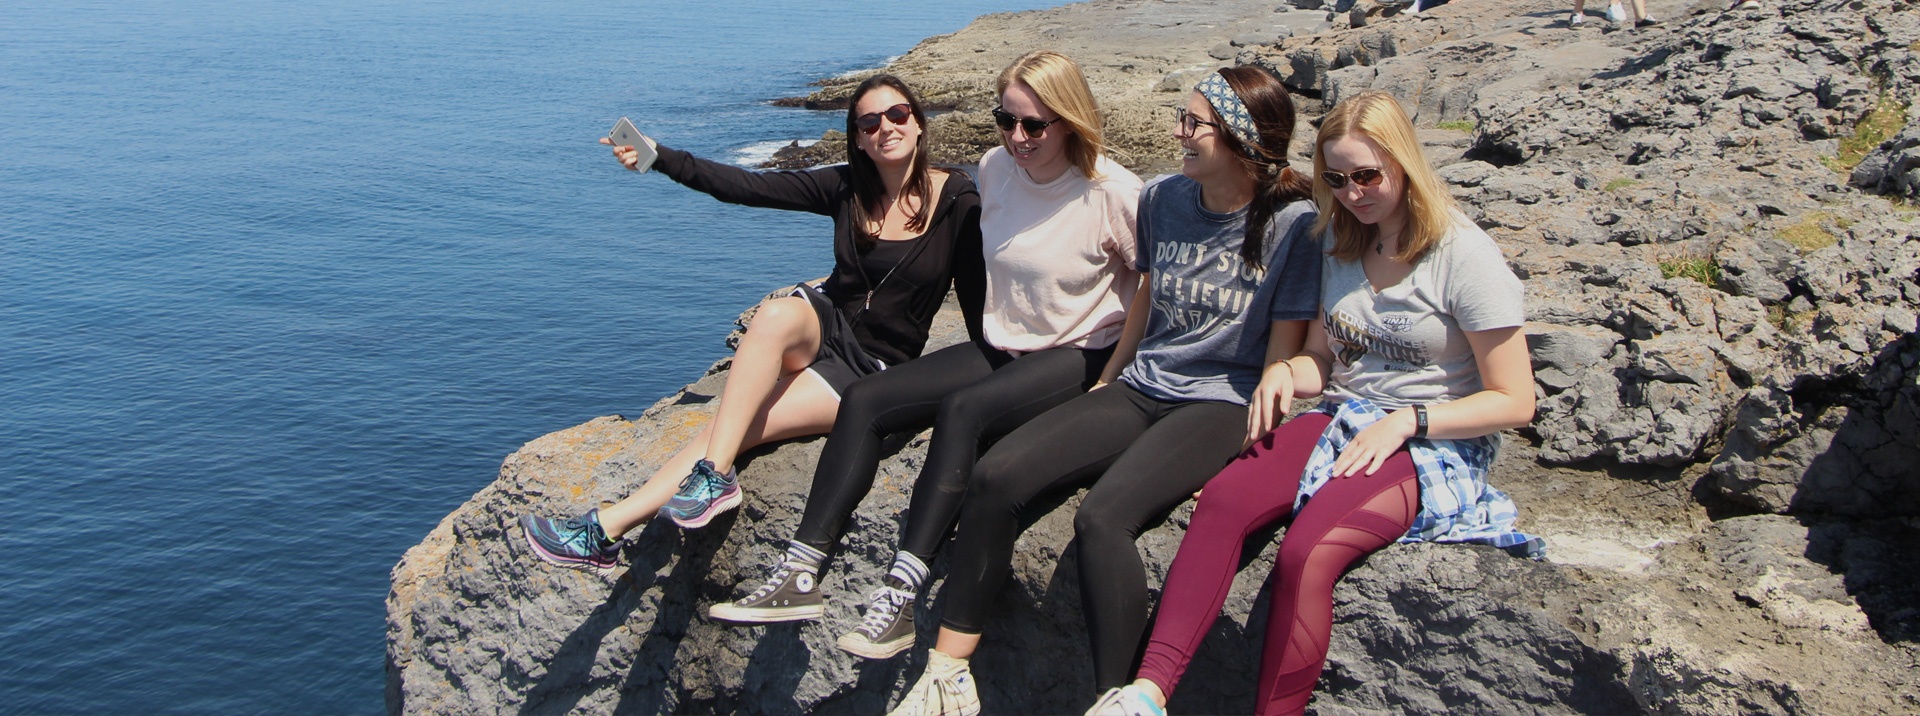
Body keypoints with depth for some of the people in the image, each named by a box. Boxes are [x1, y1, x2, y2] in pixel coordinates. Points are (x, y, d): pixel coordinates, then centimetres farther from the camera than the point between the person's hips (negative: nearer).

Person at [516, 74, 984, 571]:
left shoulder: (957, 203, -7)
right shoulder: (846, 187, 2)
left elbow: (976, 297, -3)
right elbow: (749, 187, -6)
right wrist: (660, 158, -17)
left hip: (874, 367, -4)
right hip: (824, 326, 4)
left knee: (736, 427, -22)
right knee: (777, 315, -31)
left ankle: (610, 527, -22)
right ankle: (714, 476, -31)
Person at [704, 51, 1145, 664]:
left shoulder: (1112, 192, -15)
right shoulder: (994, 169, 3)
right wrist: (997, 330, 15)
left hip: (1081, 357, -7)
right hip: (1001, 349, 7)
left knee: (963, 409, -34)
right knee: (863, 401, -11)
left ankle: (899, 596, -34)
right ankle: (799, 575, -15)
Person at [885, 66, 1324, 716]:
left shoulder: (1292, 222, -8)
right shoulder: (1162, 200, 10)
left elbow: (1285, 350, -3)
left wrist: (1262, 422, -12)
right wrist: (1103, 386, 20)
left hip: (1223, 402, -6)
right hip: (1140, 389, 6)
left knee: (1101, 516, -33)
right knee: (996, 476, -17)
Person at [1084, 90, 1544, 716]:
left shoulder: (1465, 255, -8)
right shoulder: (1342, 242, 13)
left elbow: (1514, 402, -7)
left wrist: (1406, 421, -16)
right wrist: (1286, 373, -3)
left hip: (1432, 447, -5)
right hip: (1340, 423, 6)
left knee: (1305, 553, -33)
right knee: (1220, 500, -25)